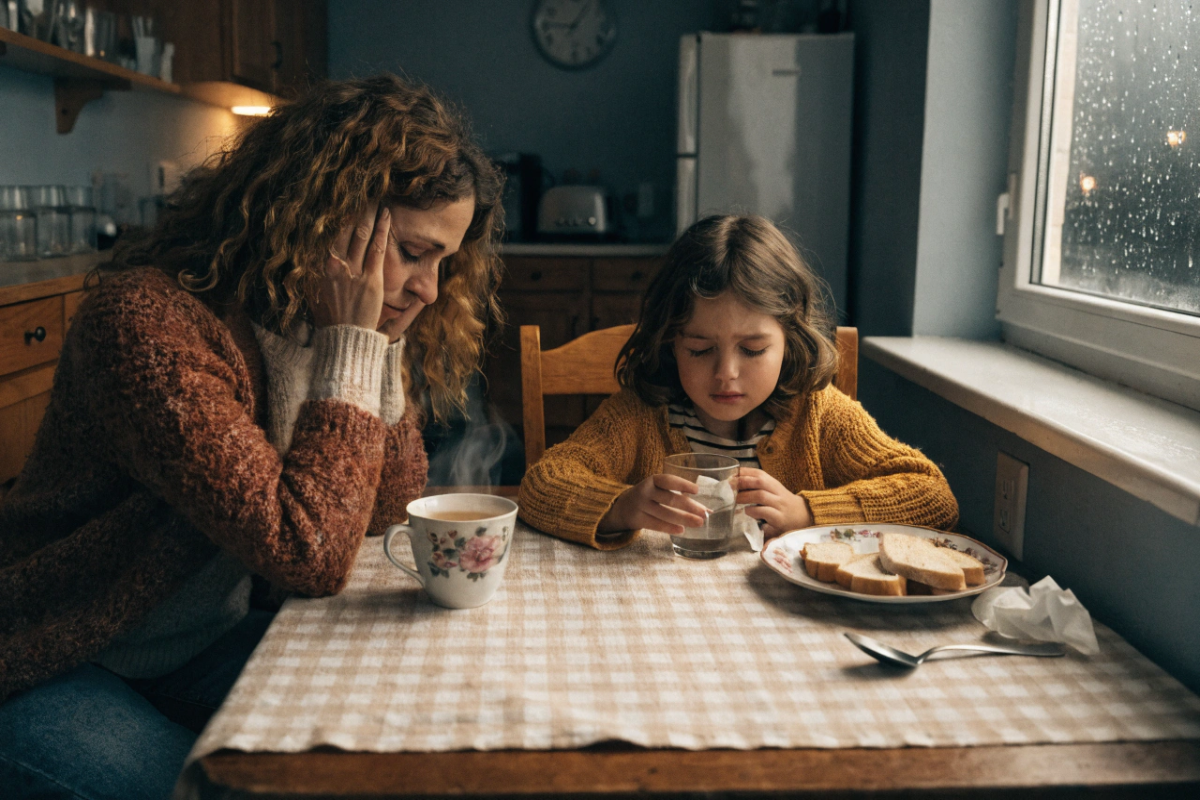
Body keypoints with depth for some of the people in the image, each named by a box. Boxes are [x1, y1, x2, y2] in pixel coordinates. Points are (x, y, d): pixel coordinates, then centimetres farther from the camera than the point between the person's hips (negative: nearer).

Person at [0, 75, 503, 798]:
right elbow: (309, 553, -34)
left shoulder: (317, 317, -3)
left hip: (204, 645, 7)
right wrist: (354, 346, -27)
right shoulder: (152, 318, -29)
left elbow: (390, 506, -1)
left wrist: (380, 340, -13)